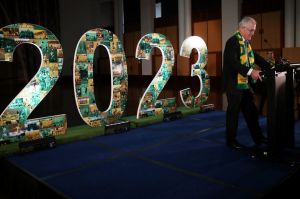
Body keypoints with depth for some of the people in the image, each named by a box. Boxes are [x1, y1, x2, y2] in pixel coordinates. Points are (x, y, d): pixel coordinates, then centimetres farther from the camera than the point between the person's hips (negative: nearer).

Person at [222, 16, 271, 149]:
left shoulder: (246, 42, 13)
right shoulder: (233, 41, -15)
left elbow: (255, 57, 15)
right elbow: (233, 62, -26)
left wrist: (270, 68, 4)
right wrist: (250, 71, -32)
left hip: (245, 83, 9)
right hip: (233, 84, -9)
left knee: (251, 111, 14)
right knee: (233, 112, 2)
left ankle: (258, 138, 26)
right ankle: (231, 140, 17)